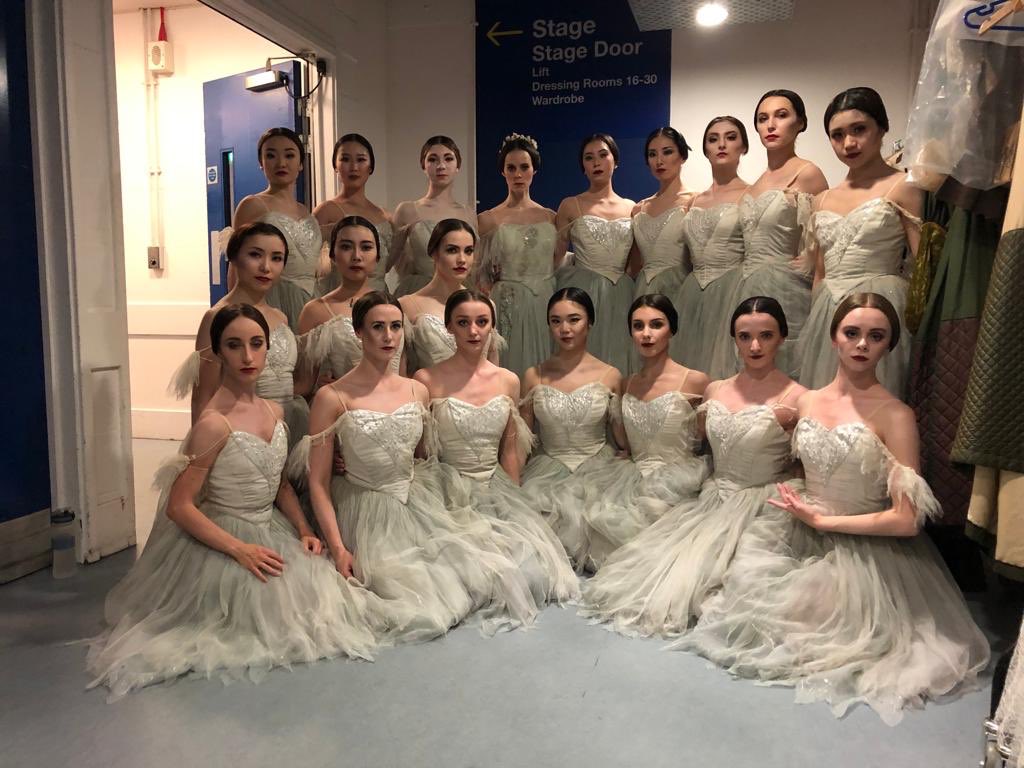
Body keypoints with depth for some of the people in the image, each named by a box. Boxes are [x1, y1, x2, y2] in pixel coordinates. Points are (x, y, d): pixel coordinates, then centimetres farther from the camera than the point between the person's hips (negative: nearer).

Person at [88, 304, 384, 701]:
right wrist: (240, 549, -24)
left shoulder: (274, 411, 0)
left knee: (311, 594, 7)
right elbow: (179, 507, -21)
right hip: (223, 539, -7)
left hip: (272, 531, 7)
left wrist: (303, 529, -2)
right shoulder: (215, 423, -23)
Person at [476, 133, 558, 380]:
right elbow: (482, 278, 2)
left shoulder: (550, 217, 7)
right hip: (506, 309, -2)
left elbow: (557, 267, 14)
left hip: (546, 307, 2)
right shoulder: (488, 220, 0)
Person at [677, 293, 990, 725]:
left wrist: (822, 520, -12)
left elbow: (906, 521, -17)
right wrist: (796, 506, 0)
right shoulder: (807, 402, 3)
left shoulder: (895, 416, -14)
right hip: (800, 537, 5)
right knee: (744, 580, -12)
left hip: (860, 550, -5)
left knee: (795, 610, -20)